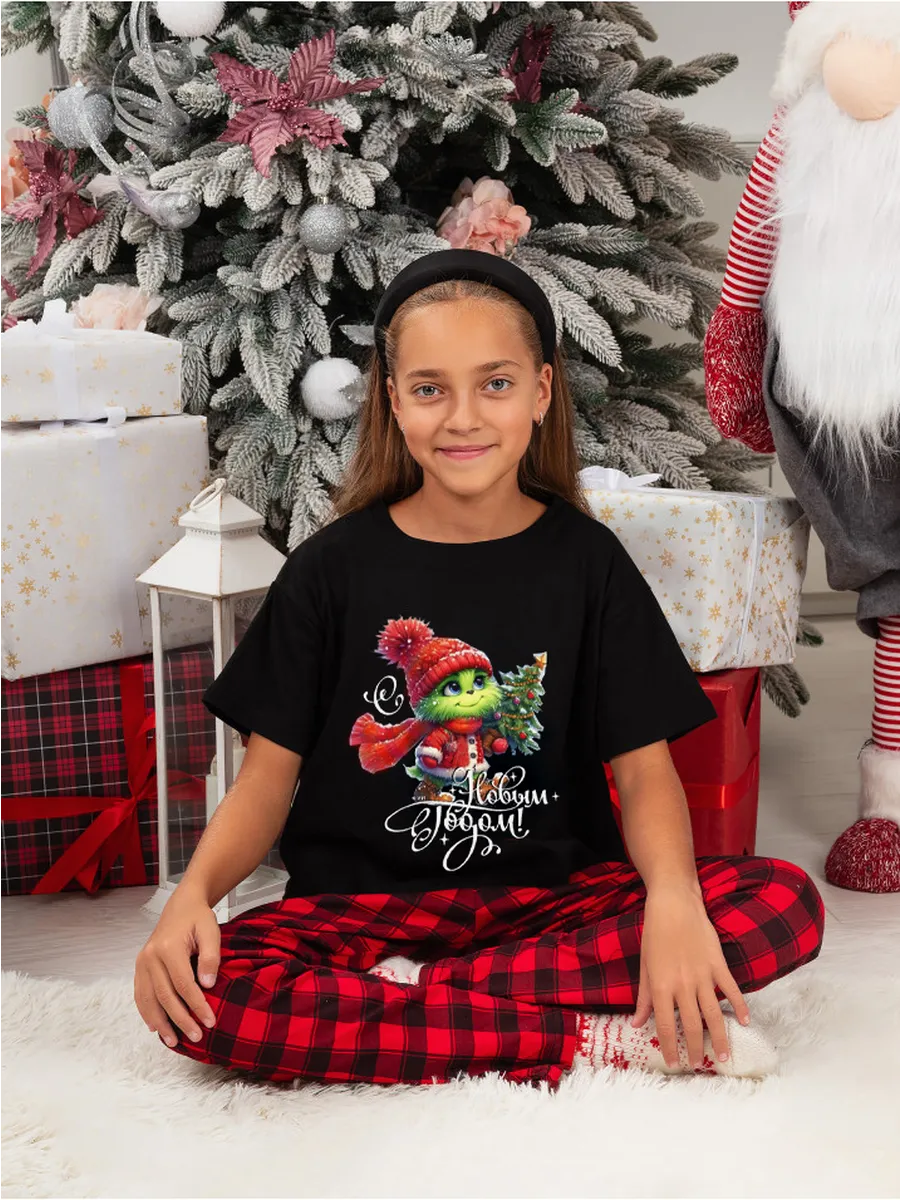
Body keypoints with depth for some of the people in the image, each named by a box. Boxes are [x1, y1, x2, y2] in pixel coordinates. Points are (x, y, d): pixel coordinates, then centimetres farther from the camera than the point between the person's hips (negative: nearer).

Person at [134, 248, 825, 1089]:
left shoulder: (586, 559, 3)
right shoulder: (334, 566, 2)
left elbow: (645, 768, -1)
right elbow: (269, 772, 1)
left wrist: (672, 899, -23)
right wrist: (193, 894, -20)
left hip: (557, 900, 1)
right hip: (362, 908, -1)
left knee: (785, 904, -23)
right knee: (199, 996, -30)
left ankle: (413, 995, -21)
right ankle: (600, 1040, -24)